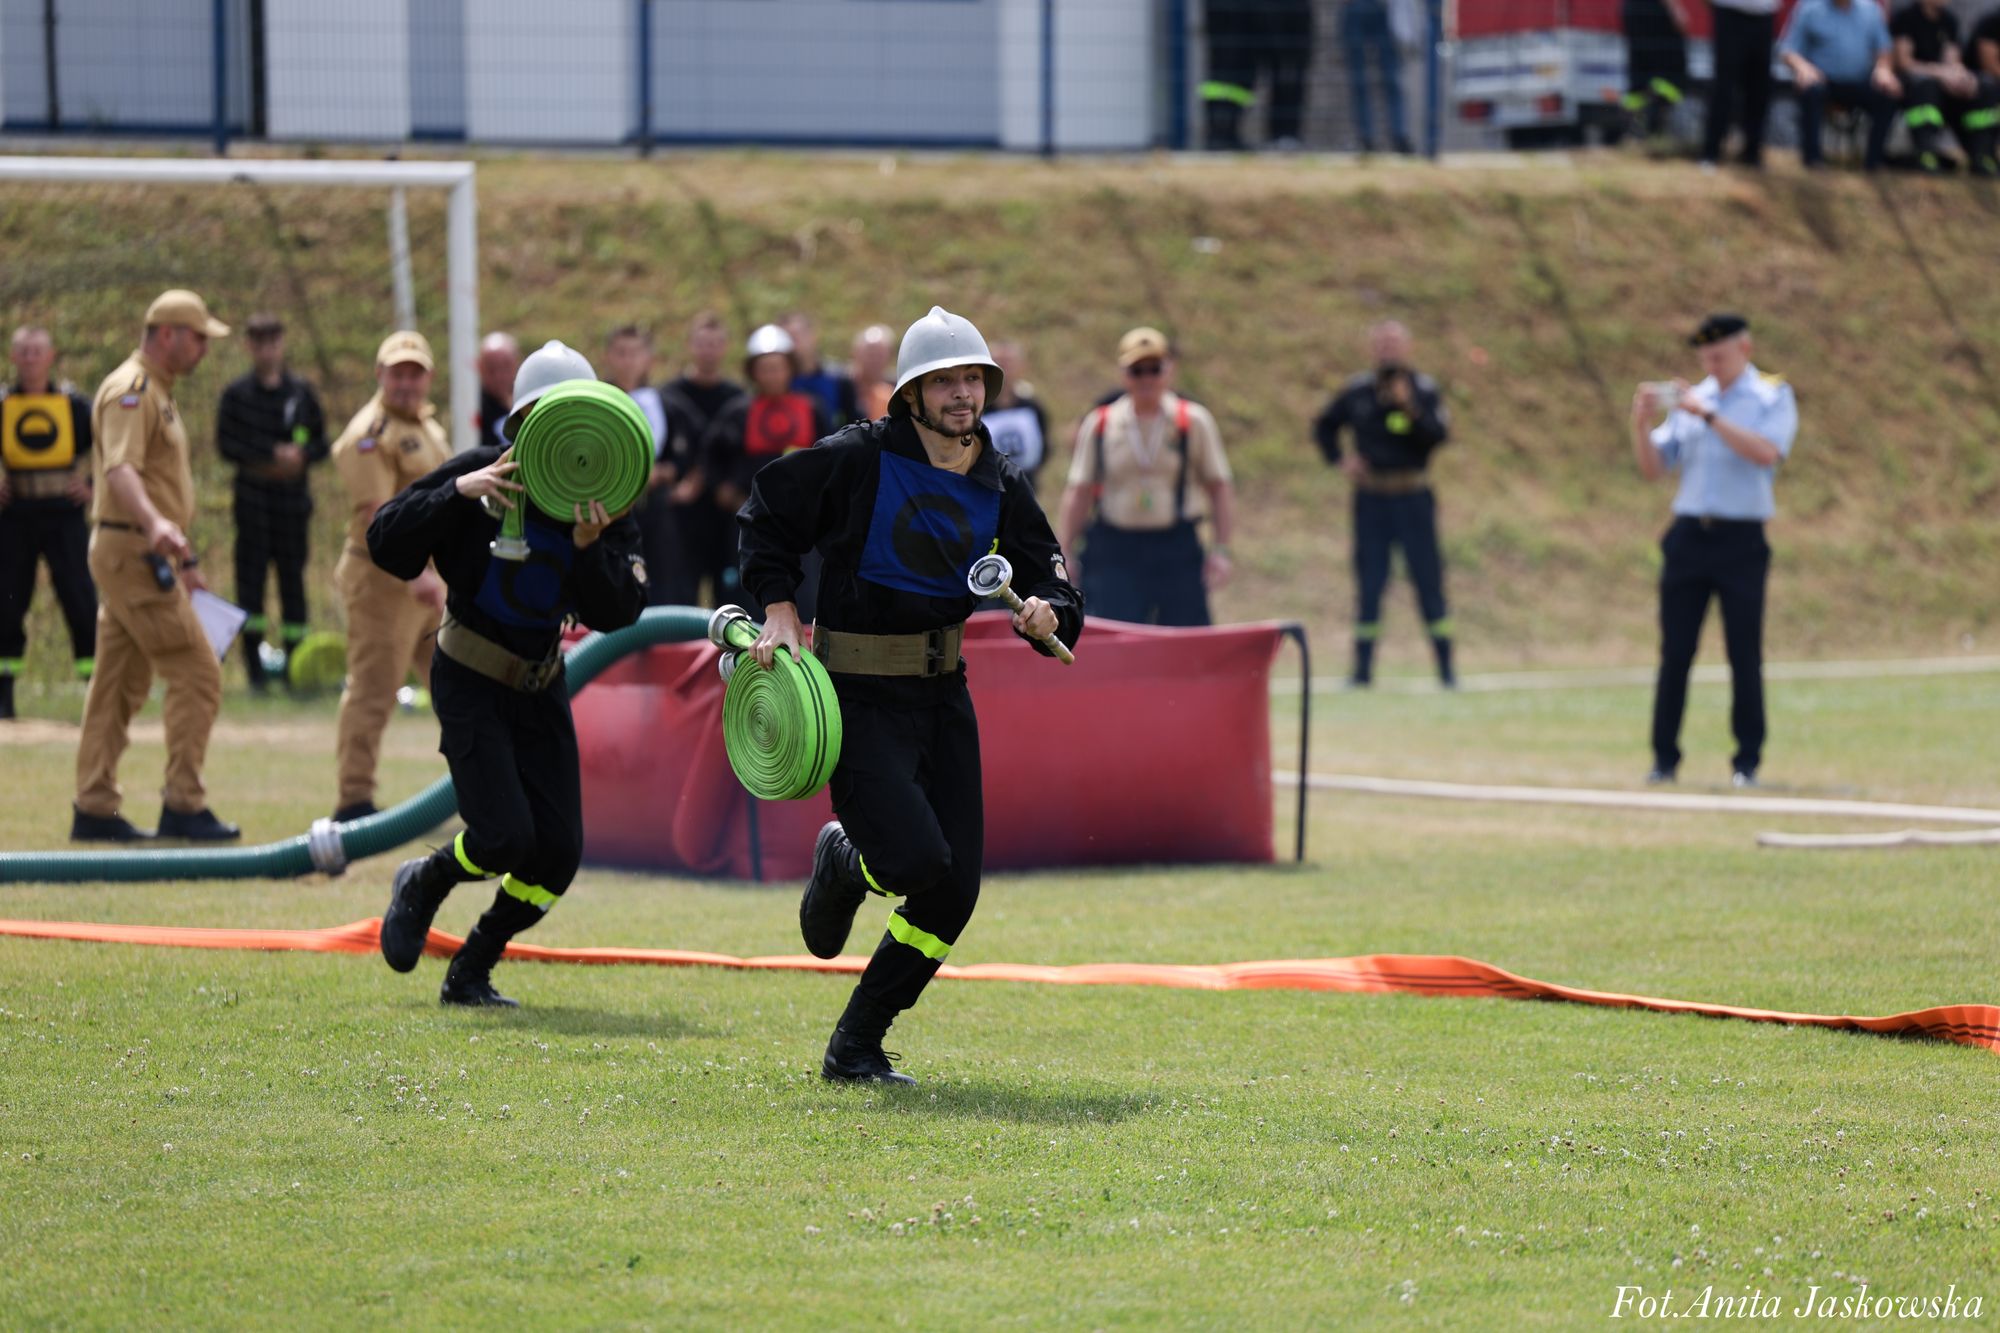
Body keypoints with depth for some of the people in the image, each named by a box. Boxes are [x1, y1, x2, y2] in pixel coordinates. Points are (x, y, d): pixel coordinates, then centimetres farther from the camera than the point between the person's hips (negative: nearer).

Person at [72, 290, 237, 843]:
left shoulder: (157, 394, 20)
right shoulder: (130, 391, -13)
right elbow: (121, 470, -30)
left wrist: (184, 561, 28)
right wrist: (155, 524, -47)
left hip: (150, 554, 11)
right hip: (131, 550, -11)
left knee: (120, 687, 11)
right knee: (196, 673, -11)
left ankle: (94, 809, 13)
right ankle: (183, 806, -10)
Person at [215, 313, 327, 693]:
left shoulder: (301, 392, 11)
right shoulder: (237, 394, 4)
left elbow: (322, 444, 13)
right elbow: (225, 444, -2)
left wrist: (301, 456, -10)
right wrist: (272, 454, -12)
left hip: (292, 500, 2)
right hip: (253, 501, -2)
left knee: (293, 579, 2)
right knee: (251, 578, -5)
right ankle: (255, 671, -2)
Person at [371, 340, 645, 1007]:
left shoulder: (605, 503, -5)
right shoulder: (482, 473, -14)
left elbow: (616, 613, -13)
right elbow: (387, 544, -18)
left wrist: (589, 550, -30)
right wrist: (457, 493, -30)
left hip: (540, 684, 4)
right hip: (470, 680, -4)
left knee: (558, 851, -4)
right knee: (506, 837, -18)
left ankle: (470, 975, 16)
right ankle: (424, 883, 17)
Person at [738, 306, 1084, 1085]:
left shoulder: (1001, 488, 5)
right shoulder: (856, 460, -9)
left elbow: (1054, 586, 9)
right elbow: (765, 515, 3)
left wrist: (1048, 617, -14)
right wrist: (778, 608, -7)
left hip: (943, 694, 6)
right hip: (857, 695, -6)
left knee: (954, 890, -1)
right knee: (917, 858, -21)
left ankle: (856, 1049, 13)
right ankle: (843, 865, 18)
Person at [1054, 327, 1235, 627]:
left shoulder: (1194, 421, 3)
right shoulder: (1099, 425, 5)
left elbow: (1219, 487, 5)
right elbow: (1078, 492, 8)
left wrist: (1221, 550, -2)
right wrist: (1064, 554, 3)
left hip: (1177, 551, 0)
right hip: (1113, 552, 0)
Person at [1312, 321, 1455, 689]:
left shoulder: (1424, 389, 0)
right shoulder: (1357, 392, 6)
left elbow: (1439, 434, -13)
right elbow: (1324, 426, 19)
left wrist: (1410, 408, -25)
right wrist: (1339, 460, 4)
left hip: (1413, 496, -2)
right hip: (1371, 499, 2)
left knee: (1428, 577, -3)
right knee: (1369, 581, 1)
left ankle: (1445, 667, 2)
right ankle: (1362, 668, 4)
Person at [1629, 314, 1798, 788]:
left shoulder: (1772, 397, 3)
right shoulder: (1690, 400, 15)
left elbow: (1766, 452, -16)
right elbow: (1653, 468, 12)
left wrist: (1709, 416, -19)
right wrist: (1641, 424, -6)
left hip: (1742, 540, -4)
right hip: (1688, 535, 4)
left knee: (1745, 655, -3)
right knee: (1675, 652, 1)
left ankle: (1747, 762, 3)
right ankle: (1664, 759, 4)